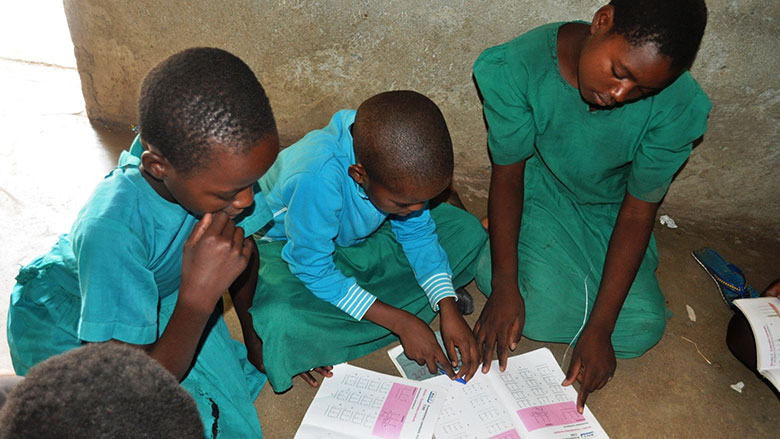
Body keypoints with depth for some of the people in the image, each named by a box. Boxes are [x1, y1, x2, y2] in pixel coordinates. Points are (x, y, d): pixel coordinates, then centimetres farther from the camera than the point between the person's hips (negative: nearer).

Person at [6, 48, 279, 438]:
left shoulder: (217, 165, -27)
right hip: (68, 324, -4)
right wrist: (199, 296, -49)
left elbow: (241, 249, -4)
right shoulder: (111, 233, -43)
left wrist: (255, 336, 9)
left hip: (157, 295, 4)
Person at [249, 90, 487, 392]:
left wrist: (448, 310, -19)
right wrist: (400, 322, -30)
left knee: (467, 232, -10)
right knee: (284, 322, -40)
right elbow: (315, 273, -30)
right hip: (291, 247, -6)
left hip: (358, 237, 7)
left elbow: (418, 233, -8)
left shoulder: (401, 162, -23)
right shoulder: (317, 178, -40)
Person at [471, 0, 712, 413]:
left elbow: (638, 212, -17)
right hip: (541, 199, -2)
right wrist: (504, 287, -20)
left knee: (642, 328, -13)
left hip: (611, 213, 2)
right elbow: (507, 175, -16)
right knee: (541, 313, -22)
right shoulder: (518, 68, -26)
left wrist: (599, 327, -20)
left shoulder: (677, 105, -24)